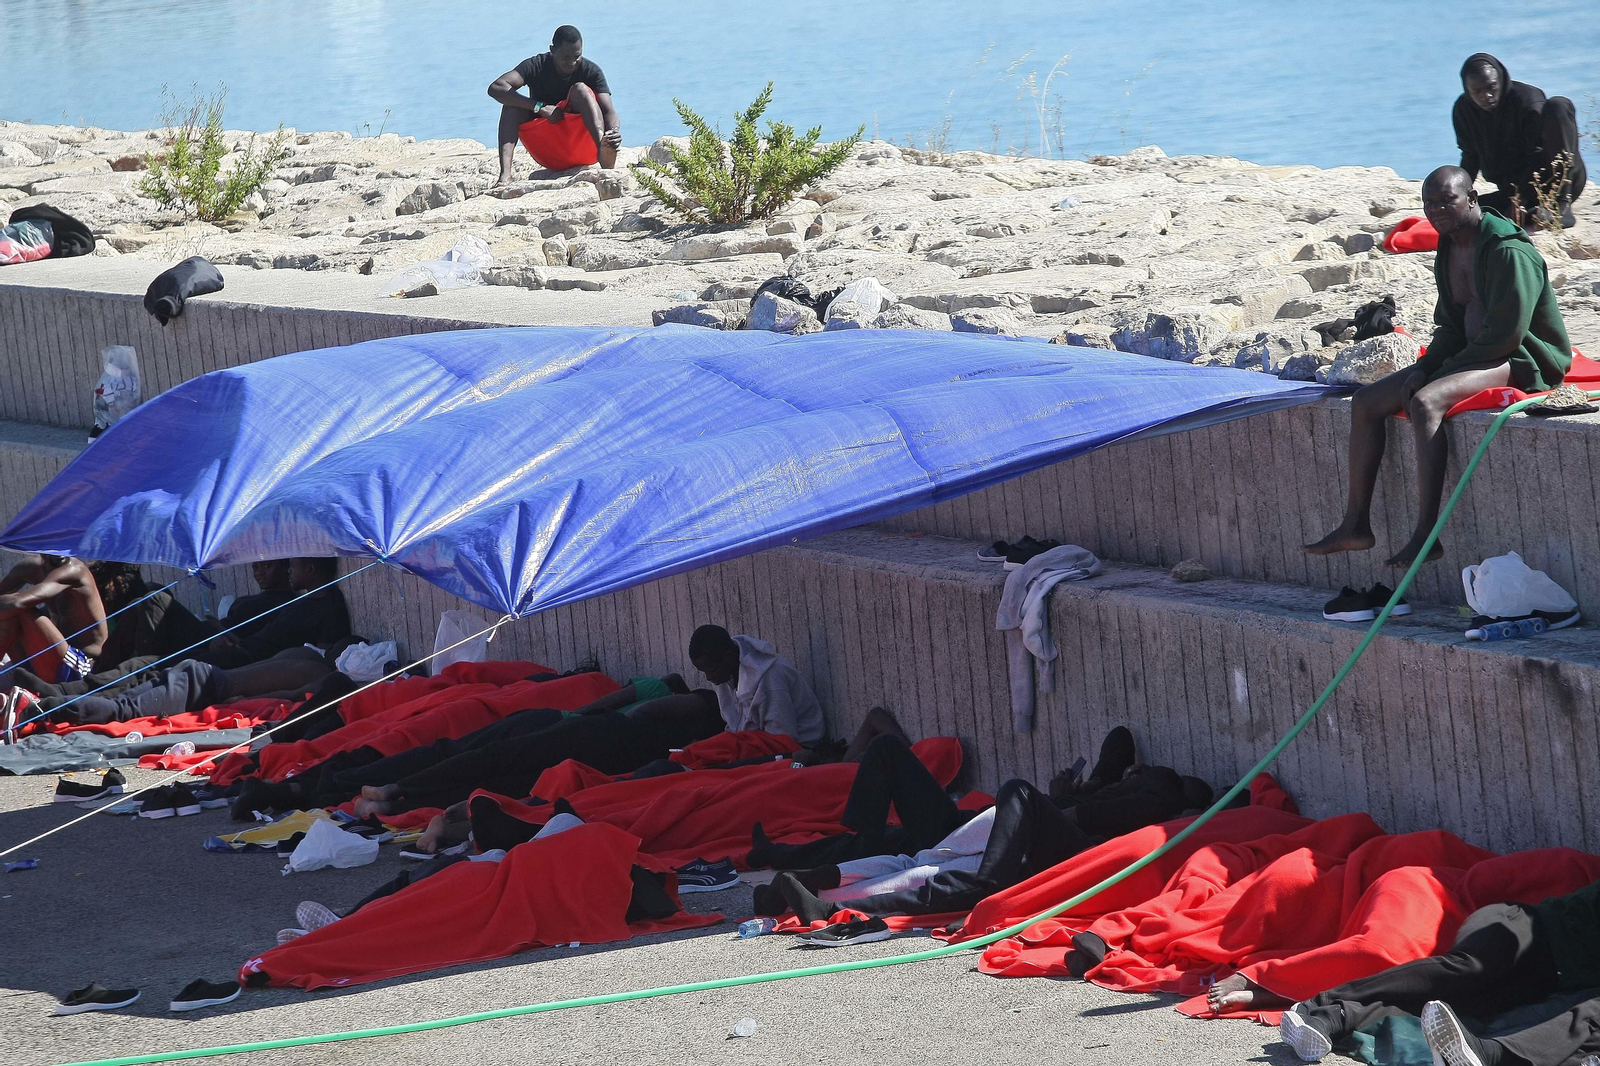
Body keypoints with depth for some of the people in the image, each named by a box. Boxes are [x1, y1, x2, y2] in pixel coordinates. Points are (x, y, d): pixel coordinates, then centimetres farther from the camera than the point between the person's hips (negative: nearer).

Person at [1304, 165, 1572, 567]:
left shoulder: (1508, 251, -18)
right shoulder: (1449, 250, 11)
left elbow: (1506, 333, -22)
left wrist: (1447, 368, -16)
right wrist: (1424, 367, -3)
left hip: (1522, 362, -10)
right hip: (1470, 356, 10)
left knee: (1425, 402, -35)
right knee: (1366, 402, 2)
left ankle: (1426, 535, -39)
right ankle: (1356, 525, -1)